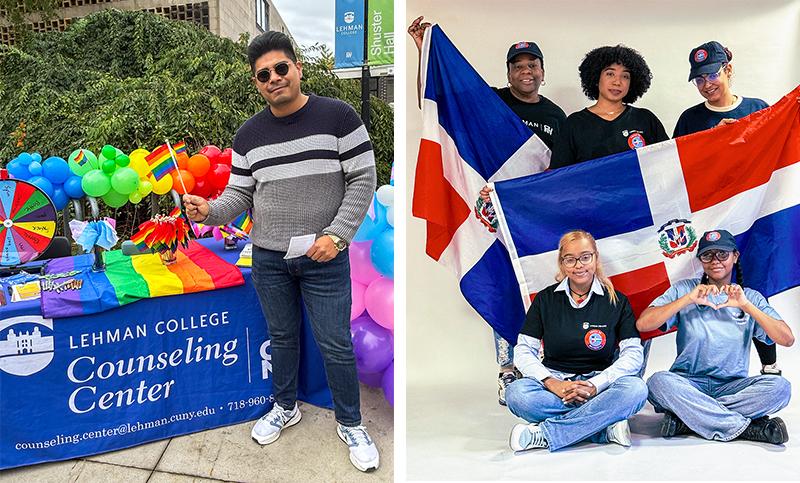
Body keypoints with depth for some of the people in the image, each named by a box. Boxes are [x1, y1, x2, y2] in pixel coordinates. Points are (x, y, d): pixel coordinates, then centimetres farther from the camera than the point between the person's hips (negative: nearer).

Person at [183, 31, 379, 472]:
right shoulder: (248, 135, 5)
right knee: (282, 337, 19)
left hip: (324, 258, -3)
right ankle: (285, 408, 42)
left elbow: (363, 180, -8)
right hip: (268, 258, 4)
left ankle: (350, 423, 27)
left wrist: (336, 235, -16)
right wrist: (209, 211, -16)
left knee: (335, 345, 5)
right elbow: (238, 196, 6)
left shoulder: (338, 116, -7)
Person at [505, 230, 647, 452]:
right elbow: (523, 351, -1)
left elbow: (633, 354, -5)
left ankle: (543, 434, -28)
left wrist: (595, 385, -19)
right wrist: (551, 383, -19)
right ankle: (606, 428, -27)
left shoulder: (617, 301, 4)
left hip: (598, 384, 1)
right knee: (516, 393, -31)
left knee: (636, 388, -32)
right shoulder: (545, 300, 5)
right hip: (555, 381, 0)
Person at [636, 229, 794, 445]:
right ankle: (748, 427, -23)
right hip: (688, 385, -1)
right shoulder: (683, 289, 4)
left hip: (732, 387, 2)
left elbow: (787, 339, -5)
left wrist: (746, 305, -15)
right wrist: (688, 299, -17)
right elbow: (642, 324, -10)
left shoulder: (751, 297, 9)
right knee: (659, 381, -33)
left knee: (780, 386, -26)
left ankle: (687, 420, -22)